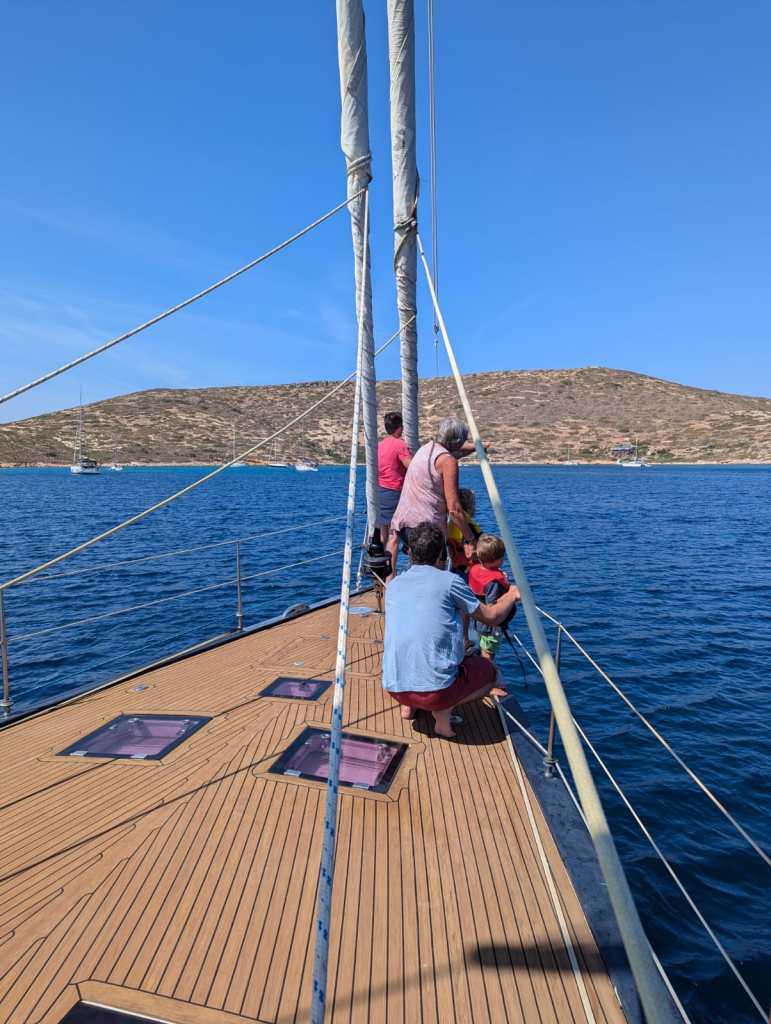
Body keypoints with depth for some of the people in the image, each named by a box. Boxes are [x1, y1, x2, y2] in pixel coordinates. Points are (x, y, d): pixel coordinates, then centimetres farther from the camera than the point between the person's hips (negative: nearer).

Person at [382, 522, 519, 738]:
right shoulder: (448, 581, -6)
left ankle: (408, 705, 14)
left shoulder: (393, 585, 10)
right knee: (489, 671, 21)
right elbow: (491, 617, 7)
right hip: (436, 688, -5)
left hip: (394, 688, 6)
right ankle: (443, 711, 0)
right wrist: (512, 596, 27)